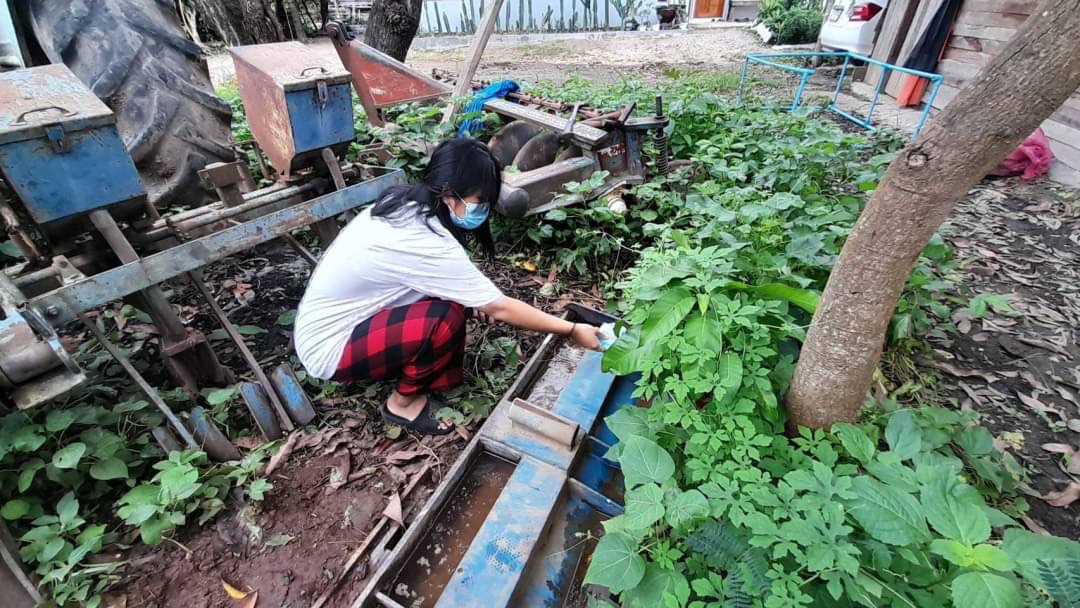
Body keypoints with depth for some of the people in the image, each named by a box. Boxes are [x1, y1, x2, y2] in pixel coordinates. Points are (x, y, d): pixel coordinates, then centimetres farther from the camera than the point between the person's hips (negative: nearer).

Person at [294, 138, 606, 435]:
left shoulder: (404, 201, -5)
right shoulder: (428, 244, -31)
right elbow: (500, 308, -24)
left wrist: (473, 295, -5)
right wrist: (572, 330, -14)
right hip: (329, 348, -8)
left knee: (452, 295, -2)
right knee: (448, 317, -24)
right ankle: (403, 402, 0)